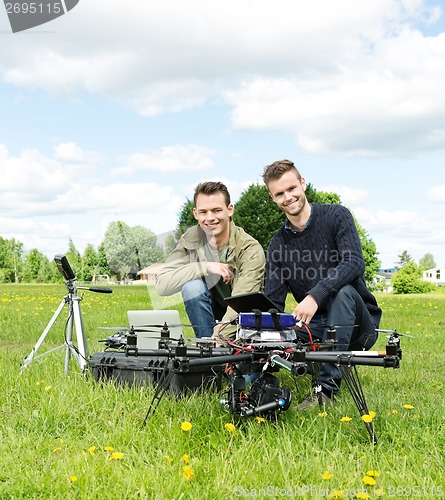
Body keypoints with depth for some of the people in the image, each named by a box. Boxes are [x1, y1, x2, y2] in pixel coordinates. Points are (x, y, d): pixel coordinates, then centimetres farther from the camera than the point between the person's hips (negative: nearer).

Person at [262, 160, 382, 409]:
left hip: (357, 324, -2)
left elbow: (355, 264, -21)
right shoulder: (278, 244, 6)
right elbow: (272, 302, -1)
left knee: (343, 292, -36)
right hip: (316, 326, 2)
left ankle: (326, 389, -35)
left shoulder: (336, 216, -5)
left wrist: (315, 295, -36)